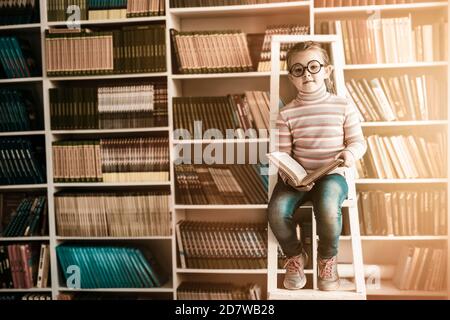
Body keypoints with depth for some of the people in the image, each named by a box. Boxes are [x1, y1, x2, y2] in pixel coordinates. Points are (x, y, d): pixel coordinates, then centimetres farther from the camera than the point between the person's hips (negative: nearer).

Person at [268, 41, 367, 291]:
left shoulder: (343, 106, 0)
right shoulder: (286, 113, 1)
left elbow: (358, 141, 6)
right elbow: (282, 154, 0)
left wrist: (351, 153, -17)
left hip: (332, 174, -1)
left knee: (328, 210, -32)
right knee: (277, 211, -24)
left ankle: (327, 259, 6)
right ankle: (295, 257, 11)